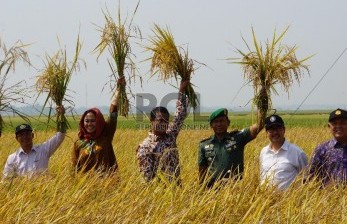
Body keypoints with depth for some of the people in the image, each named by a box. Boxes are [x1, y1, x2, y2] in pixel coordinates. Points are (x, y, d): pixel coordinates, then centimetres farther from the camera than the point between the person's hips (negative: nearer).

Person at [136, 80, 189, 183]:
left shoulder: (171, 136, 8)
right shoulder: (145, 147, -8)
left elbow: (180, 116, 10)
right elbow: (146, 175, -10)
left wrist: (181, 91, 9)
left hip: (176, 185, 5)